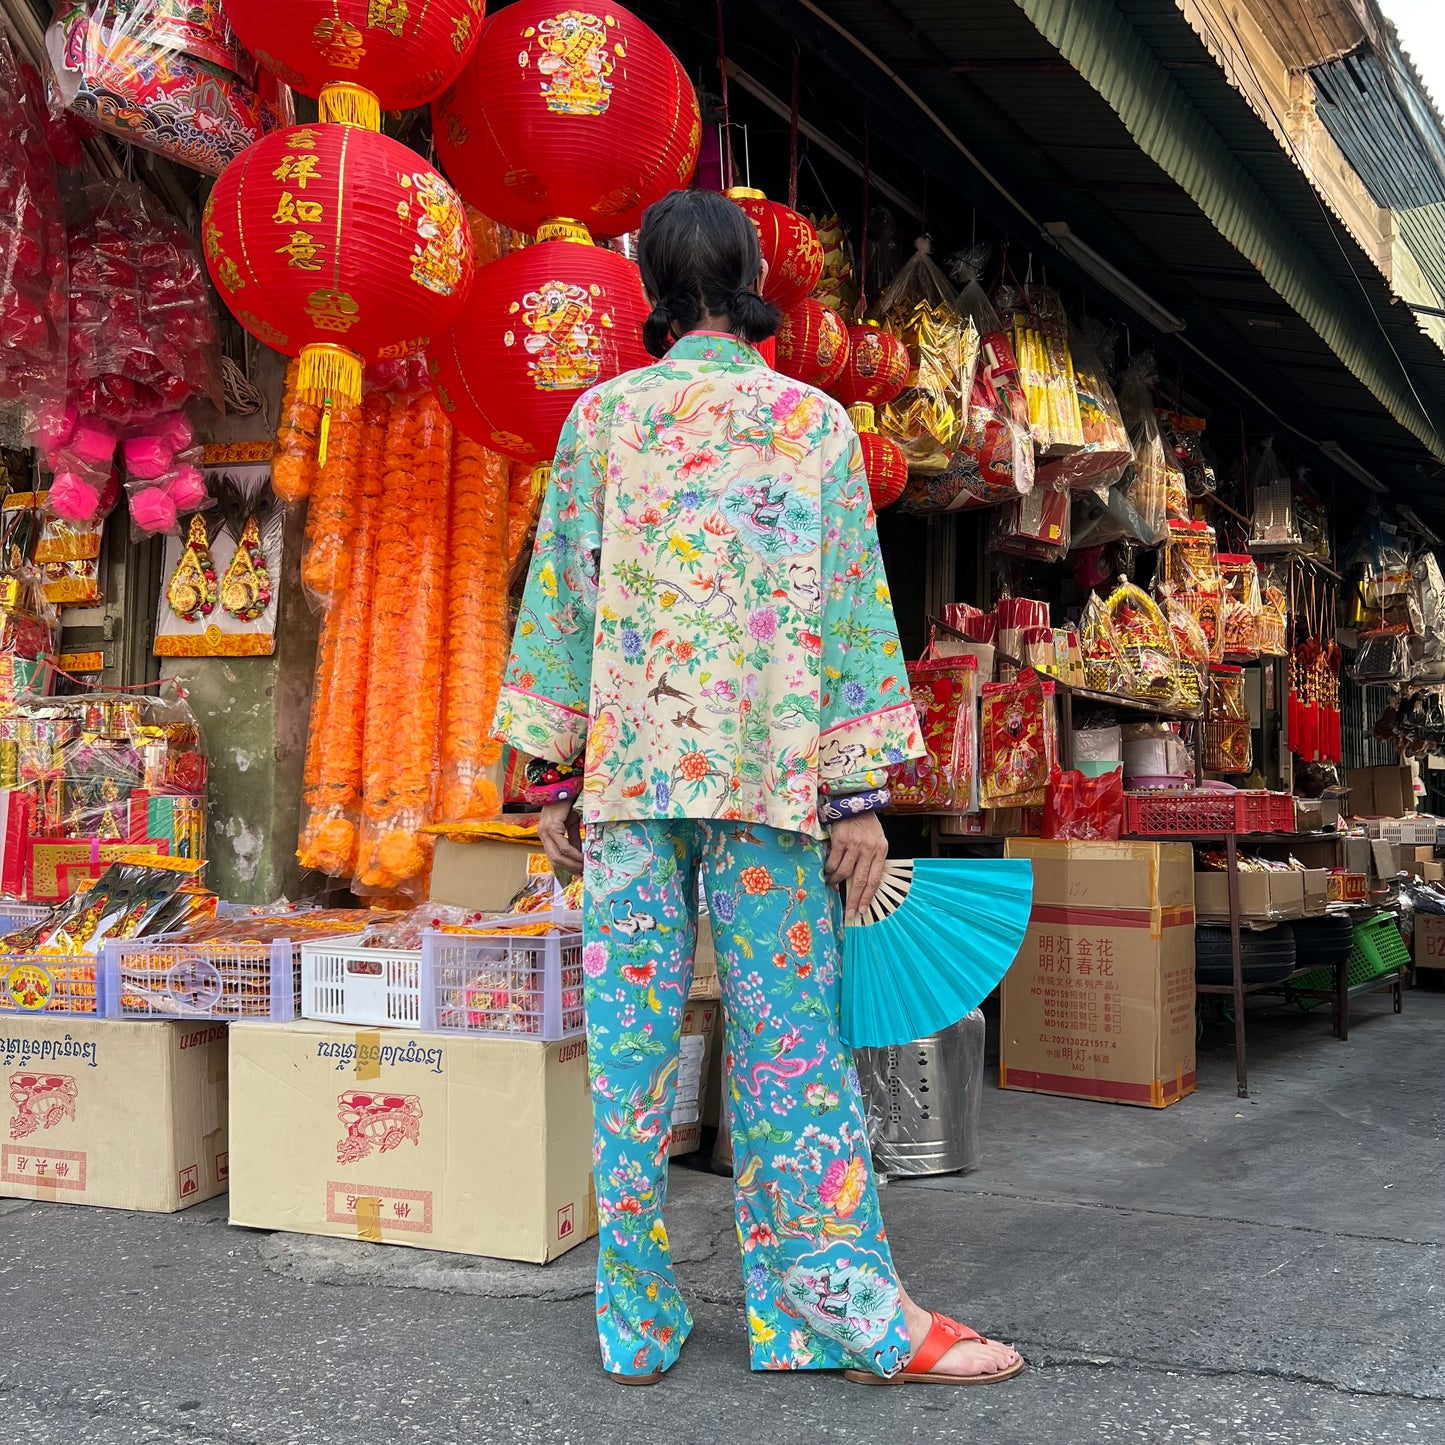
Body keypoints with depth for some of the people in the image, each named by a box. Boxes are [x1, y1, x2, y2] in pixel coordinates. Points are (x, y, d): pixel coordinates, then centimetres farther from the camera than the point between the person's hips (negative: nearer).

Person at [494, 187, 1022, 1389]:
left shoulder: (602, 415, 8)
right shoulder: (816, 420, 6)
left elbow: (560, 596, 5)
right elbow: (851, 608, 1)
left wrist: (554, 772, 9)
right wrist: (860, 791, 2)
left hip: (628, 762, 1)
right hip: (771, 771, -1)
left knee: (630, 1034, 4)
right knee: (789, 1033, 3)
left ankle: (637, 1321, 13)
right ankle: (847, 1306, 7)